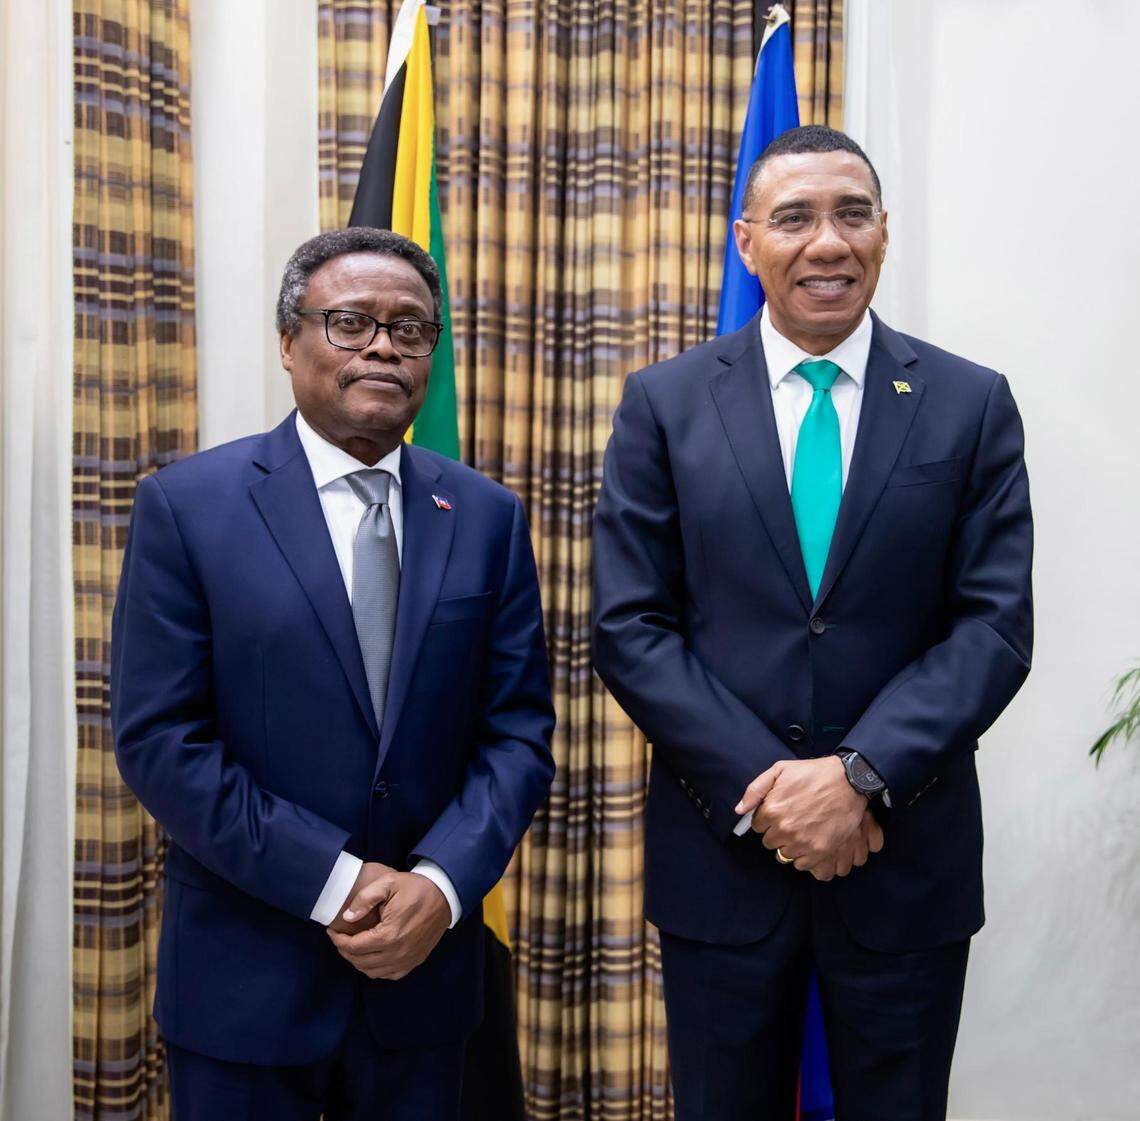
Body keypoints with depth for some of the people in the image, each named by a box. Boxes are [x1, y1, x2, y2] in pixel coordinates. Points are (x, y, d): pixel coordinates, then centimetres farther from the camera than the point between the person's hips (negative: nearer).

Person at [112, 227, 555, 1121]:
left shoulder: (486, 516, 1)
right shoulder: (188, 505, -6)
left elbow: (519, 729, 0)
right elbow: (159, 740, -11)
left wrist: (441, 884, -14)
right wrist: (335, 881, -15)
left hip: (427, 955, 3)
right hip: (245, 977, -2)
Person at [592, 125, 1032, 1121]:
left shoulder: (972, 405, 0)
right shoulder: (665, 402, -1)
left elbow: (996, 625, -4)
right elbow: (629, 627, -5)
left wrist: (858, 775, -16)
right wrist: (763, 789, -14)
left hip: (910, 855, 1)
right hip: (720, 850, 0)